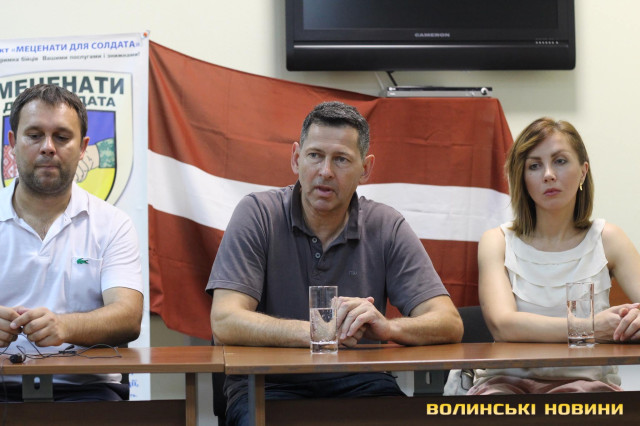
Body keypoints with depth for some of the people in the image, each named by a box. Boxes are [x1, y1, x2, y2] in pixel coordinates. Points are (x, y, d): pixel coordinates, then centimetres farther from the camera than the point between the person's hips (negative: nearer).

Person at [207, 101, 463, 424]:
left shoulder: (387, 227, 4)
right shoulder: (257, 215, -3)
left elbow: (449, 324, -3)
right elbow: (225, 322, -13)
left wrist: (388, 328, -25)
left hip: (358, 383, 2)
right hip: (269, 383, -2)